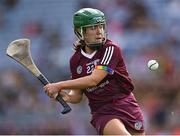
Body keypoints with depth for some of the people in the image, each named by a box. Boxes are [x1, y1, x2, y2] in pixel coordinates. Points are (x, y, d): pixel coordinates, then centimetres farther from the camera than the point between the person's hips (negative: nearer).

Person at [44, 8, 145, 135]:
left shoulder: (111, 49, -10)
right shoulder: (76, 60, 4)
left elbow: (93, 80, -20)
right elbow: (77, 96, 10)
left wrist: (59, 86, -20)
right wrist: (66, 97, -14)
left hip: (126, 106, 0)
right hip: (102, 112, 0)